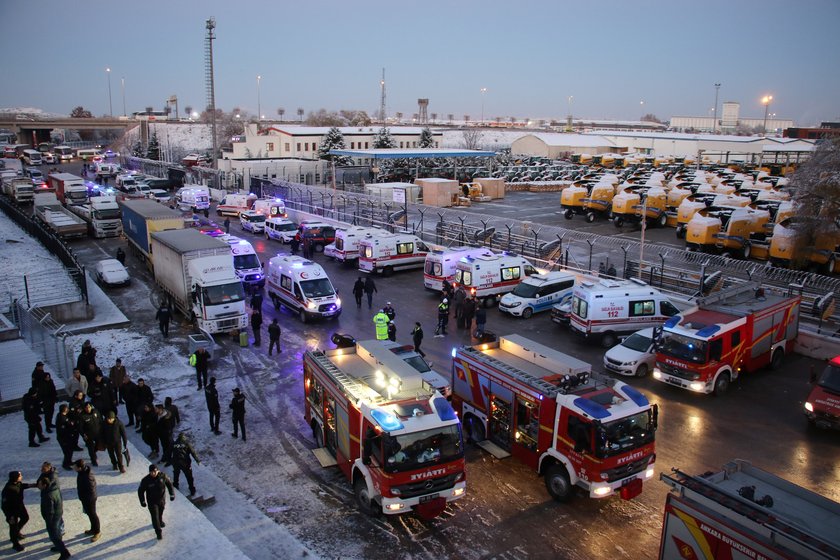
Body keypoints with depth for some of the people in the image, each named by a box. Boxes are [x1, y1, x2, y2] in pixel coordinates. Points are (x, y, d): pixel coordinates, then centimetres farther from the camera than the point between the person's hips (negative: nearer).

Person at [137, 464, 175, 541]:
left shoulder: (163, 476, -19)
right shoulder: (146, 480, -24)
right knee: (155, 517, -1)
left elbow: (169, 484, -4)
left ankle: (160, 521, 57)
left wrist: (172, 494, -8)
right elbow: (140, 491, -10)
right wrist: (142, 501, -11)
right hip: (152, 502, -3)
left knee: (160, 513, 26)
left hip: (162, 500, 3)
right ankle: (159, 532, 15)